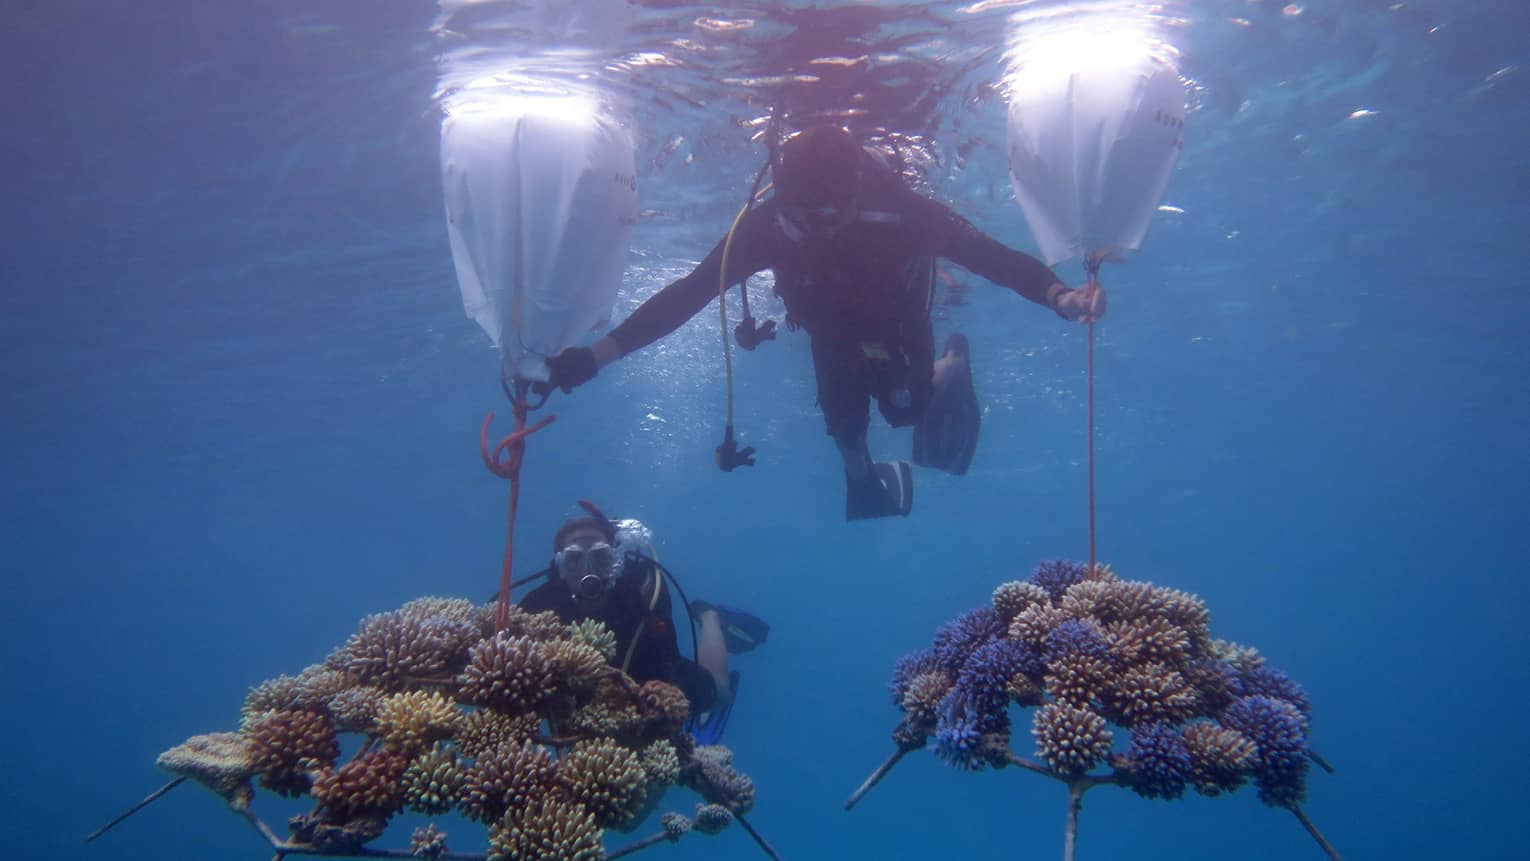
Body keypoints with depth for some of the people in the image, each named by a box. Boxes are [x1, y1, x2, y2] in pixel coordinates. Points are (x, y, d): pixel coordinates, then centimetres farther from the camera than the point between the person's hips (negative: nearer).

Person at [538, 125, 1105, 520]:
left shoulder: (899, 209, -40)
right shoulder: (768, 223, -36)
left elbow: (991, 254, -40)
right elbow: (688, 293, -36)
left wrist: (1060, 297, -60)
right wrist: (594, 356, -44)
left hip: (900, 331, -1)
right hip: (833, 340, 2)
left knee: (906, 411, -6)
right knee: (843, 428, 9)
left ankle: (952, 368, 28)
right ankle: (865, 473, 45)